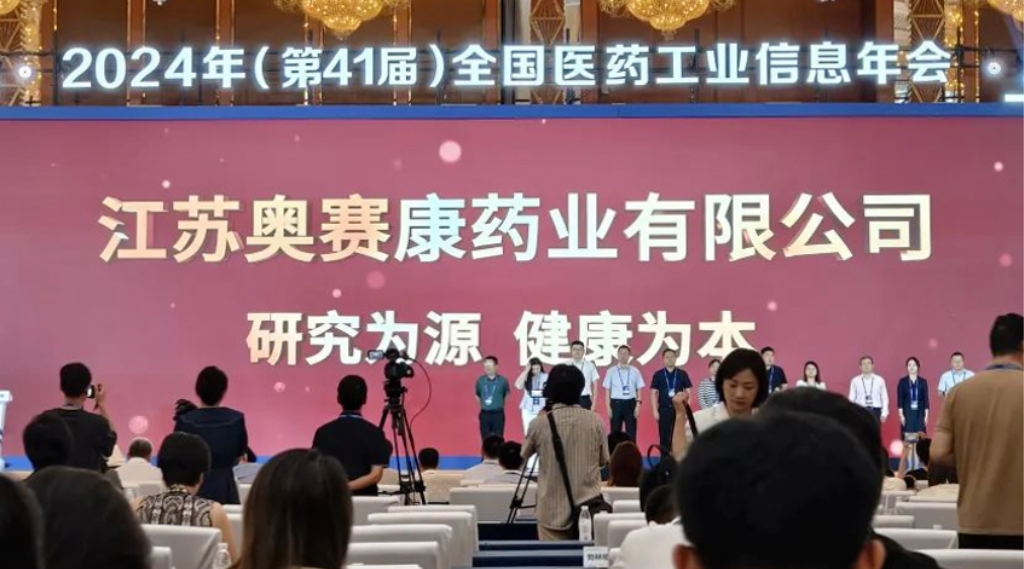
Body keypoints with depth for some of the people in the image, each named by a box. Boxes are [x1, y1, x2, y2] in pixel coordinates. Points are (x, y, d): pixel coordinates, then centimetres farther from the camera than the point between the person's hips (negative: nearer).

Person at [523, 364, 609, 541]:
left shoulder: (540, 423, -8)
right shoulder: (595, 421, -4)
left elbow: (524, 455, 11)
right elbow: (604, 460, 9)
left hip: (552, 510, -1)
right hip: (588, 507, 1)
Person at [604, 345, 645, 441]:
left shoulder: (635, 371, 5)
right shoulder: (611, 371, 3)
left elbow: (639, 390, 6)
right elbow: (607, 390, 4)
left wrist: (638, 406, -2)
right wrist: (608, 407, -2)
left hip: (630, 403, 1)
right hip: (616, 403, -1)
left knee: (631, 433, 3)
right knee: (615, 432, 4)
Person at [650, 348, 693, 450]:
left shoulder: (682, 374, 4)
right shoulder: (658, 374, 2)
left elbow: (688, 392, 6)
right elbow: (654, 393, 2)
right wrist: (655, 411, -5)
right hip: (664, 409, -1)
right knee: (664, 436, 1)